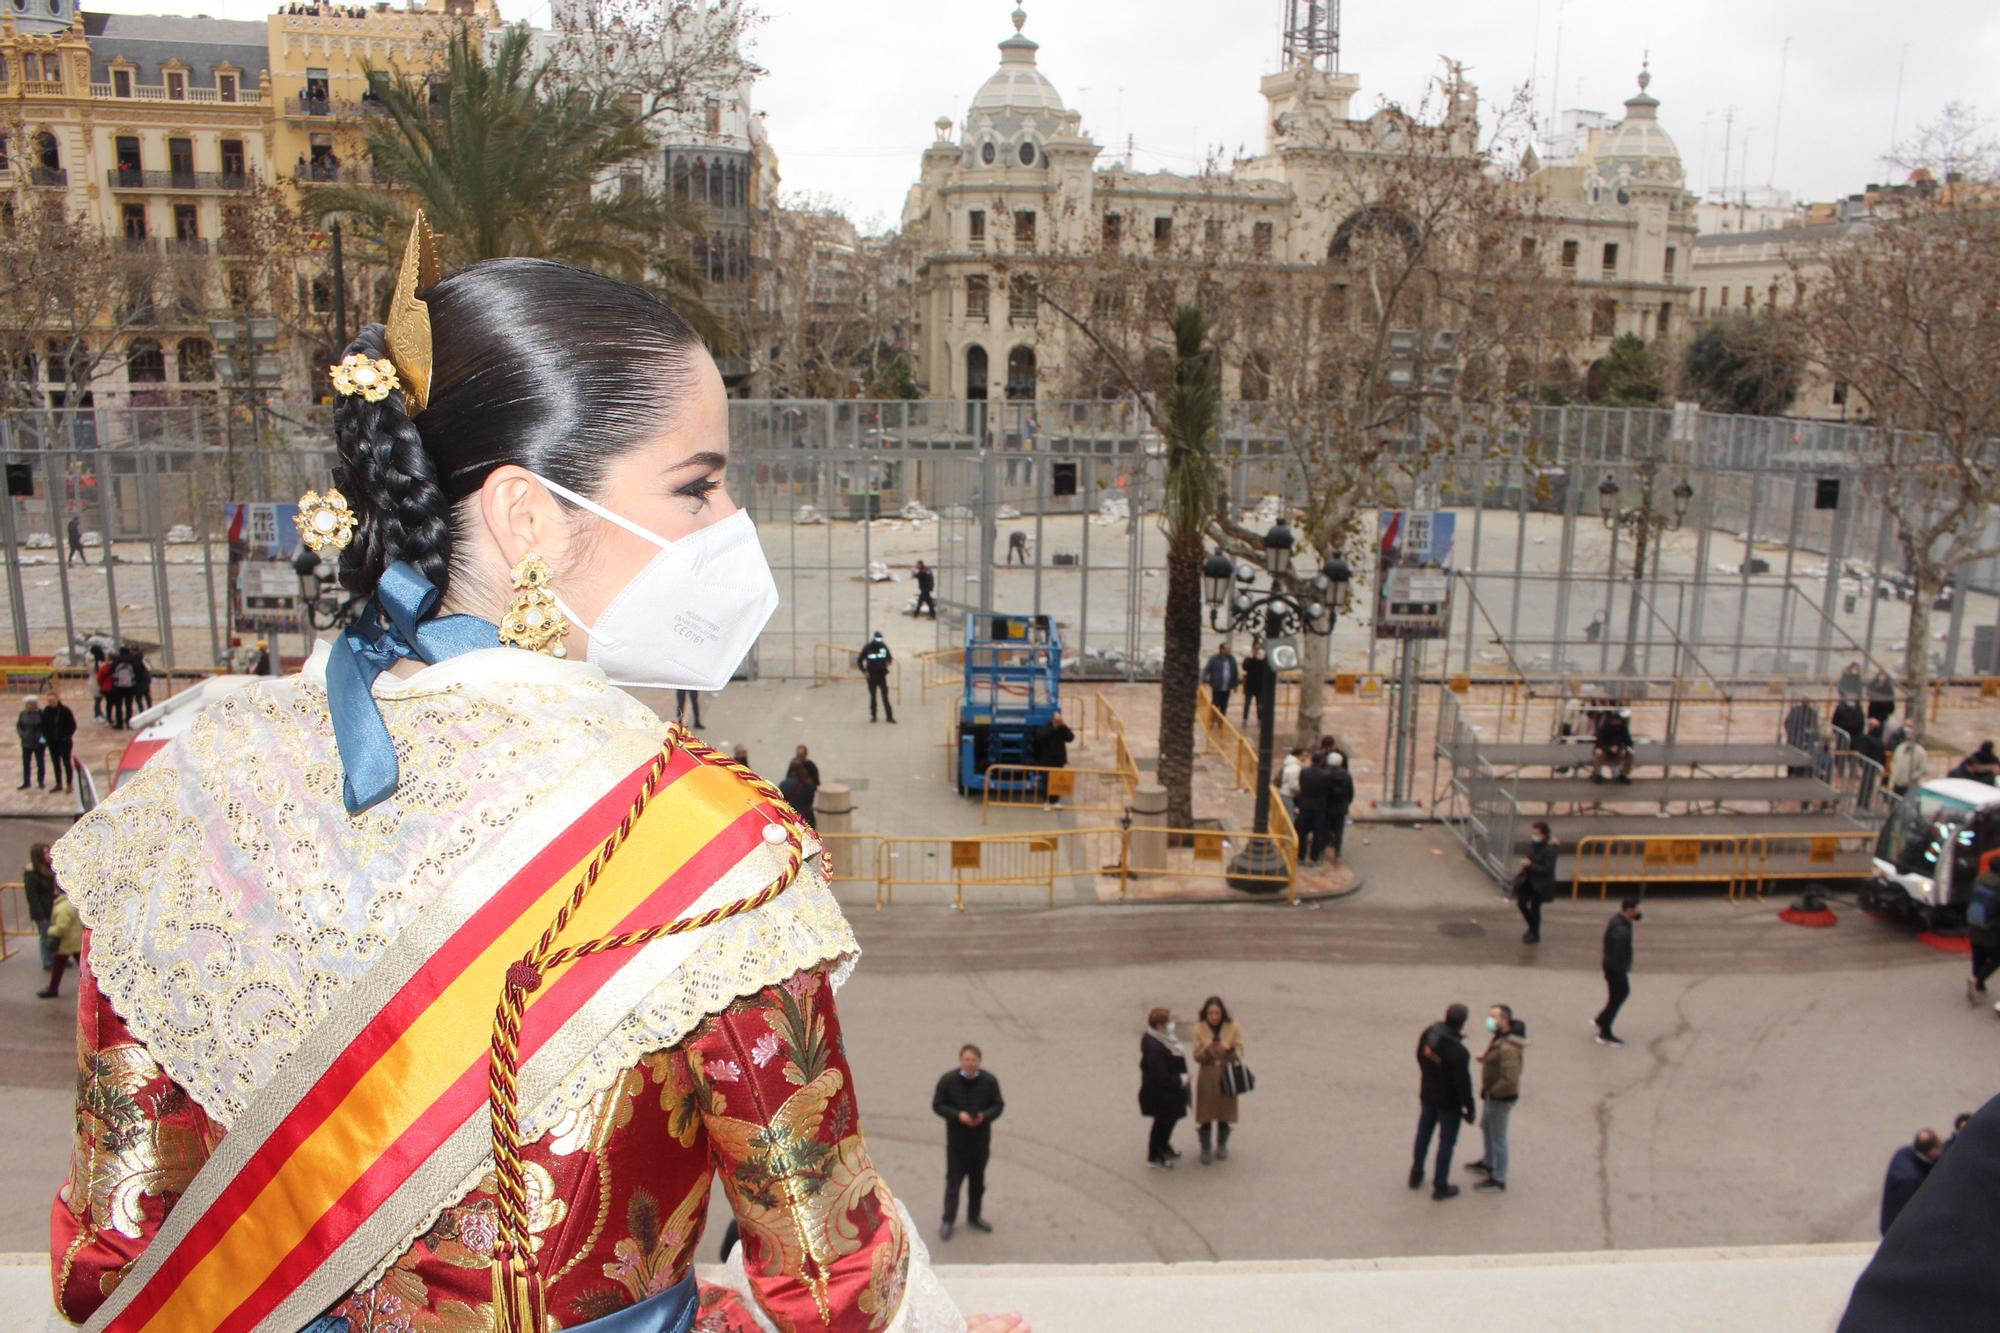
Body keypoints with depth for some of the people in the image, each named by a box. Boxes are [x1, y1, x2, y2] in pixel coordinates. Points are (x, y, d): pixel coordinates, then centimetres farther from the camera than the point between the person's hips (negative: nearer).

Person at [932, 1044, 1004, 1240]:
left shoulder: (989, 1081, -7)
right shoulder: (947, 1080, -12)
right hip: (956, 1139, -2)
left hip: (981, 1139, 2)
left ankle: (974, 1217, 32)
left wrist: (984, 1116, -21)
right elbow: (937, 1105, -7)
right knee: (953, 1180, 2)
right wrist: (958, 1115, -22)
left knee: (977, 1180, 15)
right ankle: (948, 1221, 13)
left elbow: (998, 1105, -1)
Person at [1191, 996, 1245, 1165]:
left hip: (1227, 1076, 0)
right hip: (1207, 1077, 0)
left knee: (1225, 1113, 10)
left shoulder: (1233, 1028, -5)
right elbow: (1196, 1057, -4)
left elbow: (1239, 1055, -3)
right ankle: (1205, 1148, 19)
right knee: (1205, 1113, 0)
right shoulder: (1199, 1029, -5)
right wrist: (1206, 1051, -25)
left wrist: (1228, 1050, -24)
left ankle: (1222, 1145, 33)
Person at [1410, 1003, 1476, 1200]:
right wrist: (1470, 1109, -10)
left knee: (1423, 1134, 22)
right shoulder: (1458, 1051, -32)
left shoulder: (1428, 1033, -12)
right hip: (1449, 1102, -6)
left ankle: (1416, 1176, 37)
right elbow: (1463, 1083, -24)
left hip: (1427, 1095, 6)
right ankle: (1440, 1187, 22)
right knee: (1446, 1142, 11)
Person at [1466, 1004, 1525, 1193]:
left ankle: (1498, 1179, 23)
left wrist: (1490, 1092, -22)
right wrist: (1486, 1059, 0)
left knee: (1498, 1137, 7)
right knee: (1486, 1126, 28)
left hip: (1501, 1097, -10)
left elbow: (1509, 1080, -34)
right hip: (1494, 1094, 10)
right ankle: (1488, 1162, 50)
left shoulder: (1508, 1048, -32)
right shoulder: (1499, 1038, -2)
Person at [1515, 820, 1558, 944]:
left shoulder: (1549, 849, -22)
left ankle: (1534, 935, 25)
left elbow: (1547, 869, -23)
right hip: (1528, 879, 6)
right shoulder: (1532, 844, -2)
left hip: (1540, 884, -6)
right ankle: (1532, 927, 33)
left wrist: (1530, 865, -27)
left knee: (1534, 907, 4)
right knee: (1521, 902, 7)